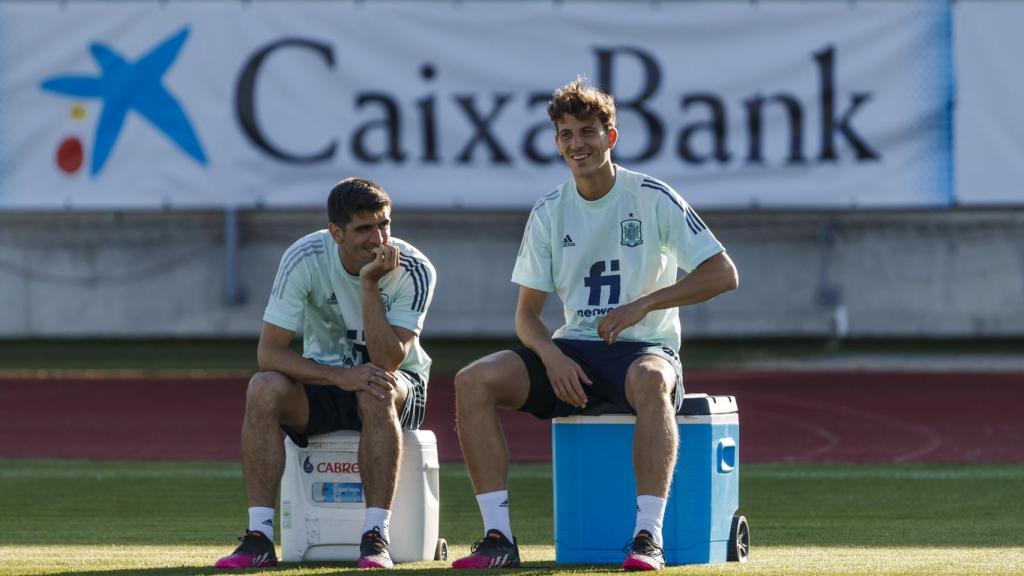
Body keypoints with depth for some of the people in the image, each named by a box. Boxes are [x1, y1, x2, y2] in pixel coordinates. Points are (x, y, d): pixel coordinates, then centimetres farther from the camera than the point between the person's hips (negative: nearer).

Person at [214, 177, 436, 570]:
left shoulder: (414, 270, -19)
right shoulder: (305, 259, -17)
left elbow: (388, 362, -28)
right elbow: (269, 352, -21)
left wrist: (370, 284, -34)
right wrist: (340, 376, -34)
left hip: (400, 384, -1)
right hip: (325, 375, 1)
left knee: (378, 392, -38)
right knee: (263, 390, -30)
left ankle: (376, 538, -36)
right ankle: (259, 539, -30)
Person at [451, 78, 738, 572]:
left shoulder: (653, 198, -4)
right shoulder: (549, 212, 8)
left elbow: (723, 274, -7)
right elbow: (527, 313, 8)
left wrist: (643, 304, -15)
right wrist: (551, 356, -14)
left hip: (645, 347, -4)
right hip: (573, 351, 4)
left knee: (650, 381, -42)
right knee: (473, 380, -20)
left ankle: (648, 536, -42)